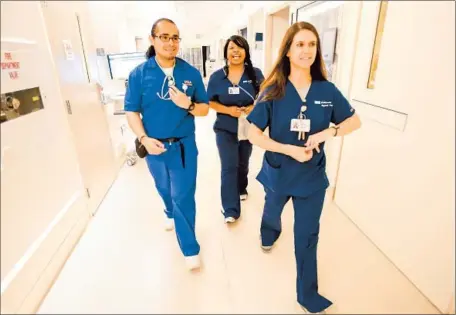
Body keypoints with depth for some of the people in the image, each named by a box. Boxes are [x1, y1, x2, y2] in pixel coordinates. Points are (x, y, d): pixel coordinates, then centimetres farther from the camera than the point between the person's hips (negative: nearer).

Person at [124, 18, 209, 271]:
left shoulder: (191, 73, -5)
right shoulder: (139, 74, -6)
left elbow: (205, 109, -1)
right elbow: (131, 111, -4)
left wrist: (188, 105, -22)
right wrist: (144, 138, -18)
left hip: (184, 146, -1)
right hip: (154, 146, 2)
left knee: (183, 196, 1)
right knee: (165, 190, 24)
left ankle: (190, 248, 17)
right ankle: (171, 214, 57)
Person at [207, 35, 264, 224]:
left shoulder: (255, 74, -1)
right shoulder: (217, 76, -2)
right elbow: (210, 102, 0)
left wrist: (254, 107, -17)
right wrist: (228, 110, -18)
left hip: (249, 128, 2)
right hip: (225, 129, -1)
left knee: (243, 163, 18)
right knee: (229, 167, -6)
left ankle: (241, 189, 46)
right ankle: (231, 210, 0)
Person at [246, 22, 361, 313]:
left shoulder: (327, 90, -9)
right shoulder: (273, 91, -14)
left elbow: (355, 121, 2)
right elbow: (254, 135, -14)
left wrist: (327, 132, -17)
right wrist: (290, 149, -25)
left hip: (313, 176, 1)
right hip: (278, 172, 0)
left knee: (307, 236, 11)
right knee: (272, 211, 29)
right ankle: (269, 235, 66)